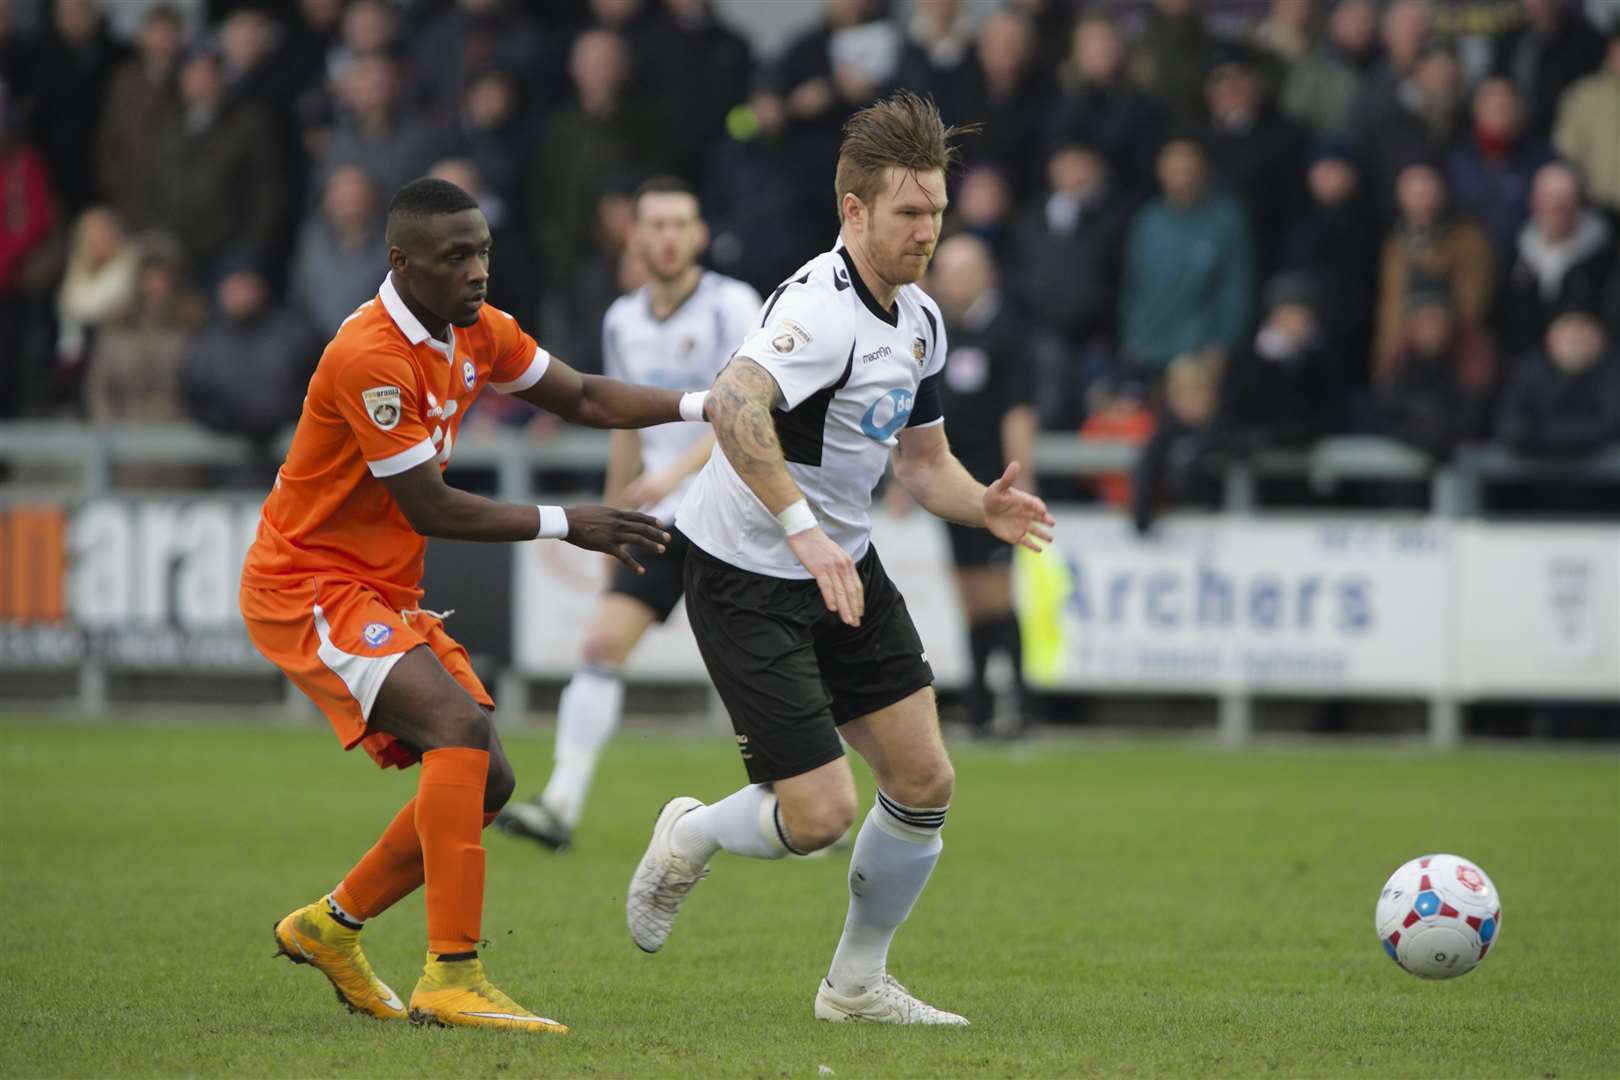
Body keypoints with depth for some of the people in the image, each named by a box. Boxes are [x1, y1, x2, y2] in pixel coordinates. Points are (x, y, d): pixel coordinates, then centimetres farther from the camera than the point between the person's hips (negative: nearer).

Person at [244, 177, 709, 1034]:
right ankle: (451, 978, -30)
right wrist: (563, 525, -15)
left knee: (484, 781, 7)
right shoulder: (370, 357, -24)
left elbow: (583, 398, 15)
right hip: (305, 586, -9)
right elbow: (429, 509, -21)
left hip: (382, 594, 9)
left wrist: (704, 405, 1)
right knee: (461, 727, -27)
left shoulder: (476, 332, 4)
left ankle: (328, 928, 25)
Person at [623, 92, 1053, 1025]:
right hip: (747, 575, -9)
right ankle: (689, 840, 21)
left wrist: (983, 505, -5)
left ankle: (858, 984, 20)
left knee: (925, 782, 2)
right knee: (820, 813, -12)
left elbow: (923, 458, 16)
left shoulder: (919, 319, 6)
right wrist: (804, 530, -49)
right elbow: (735, 404, -43)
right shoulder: (823, 310, -25)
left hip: (844, 565, 9)